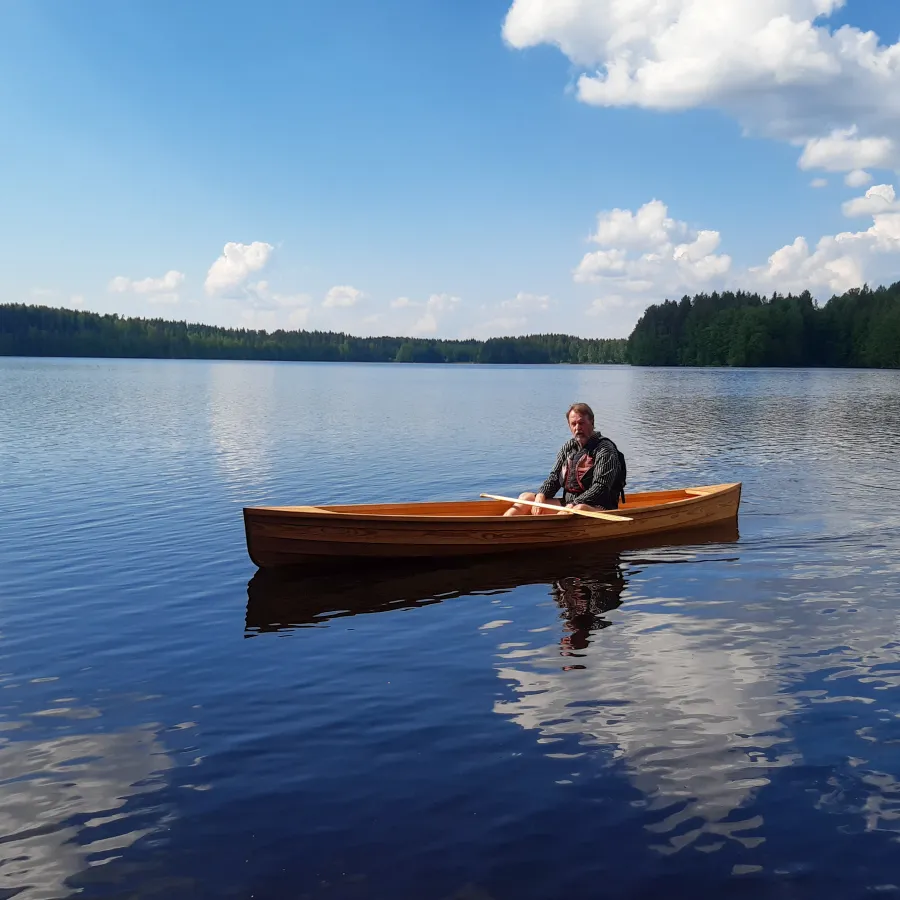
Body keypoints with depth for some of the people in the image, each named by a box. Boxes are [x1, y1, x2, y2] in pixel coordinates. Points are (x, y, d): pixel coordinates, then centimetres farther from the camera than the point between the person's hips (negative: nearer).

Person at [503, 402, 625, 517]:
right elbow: (554, 477, 12)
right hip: (567, 504, 7)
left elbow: (600, 487, -18)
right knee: (526, 498, -3)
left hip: (597, 508, -7)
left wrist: (573, 505, -26)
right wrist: (541, 495, -9)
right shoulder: (567, 448, 13)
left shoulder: (605, 450, -9)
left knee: (580, 509, -41)